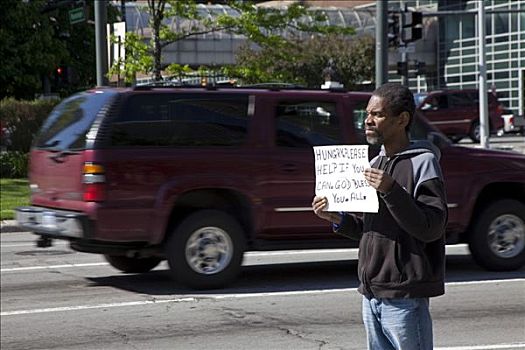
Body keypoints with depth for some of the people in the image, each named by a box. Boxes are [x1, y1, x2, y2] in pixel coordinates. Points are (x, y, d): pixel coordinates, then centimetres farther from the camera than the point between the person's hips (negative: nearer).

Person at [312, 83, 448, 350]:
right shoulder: (375, 163, 16)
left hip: (404, 298, -8)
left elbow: (431, 227, -17)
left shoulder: (422, 162, -9)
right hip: (372, 295, 8)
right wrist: (338, 219, 3)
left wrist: (391, 191, -24)